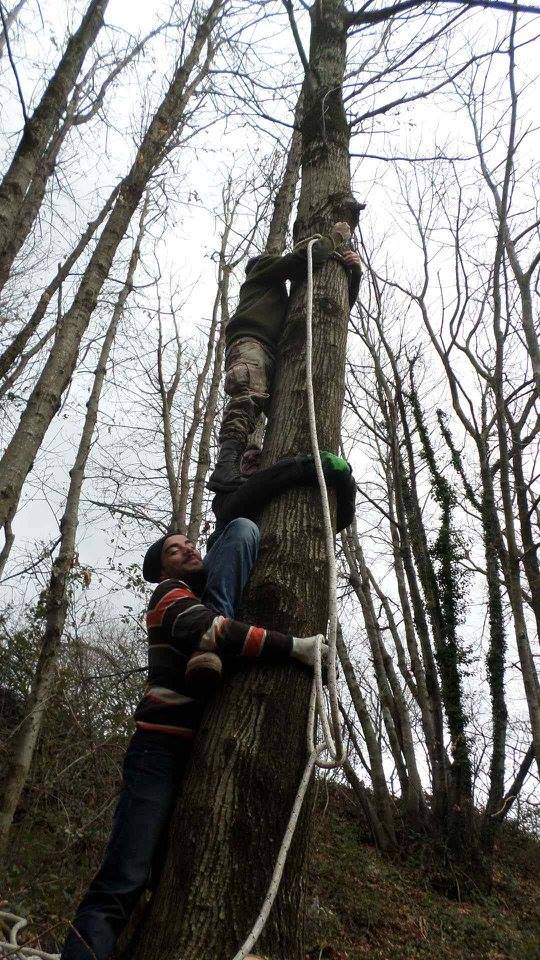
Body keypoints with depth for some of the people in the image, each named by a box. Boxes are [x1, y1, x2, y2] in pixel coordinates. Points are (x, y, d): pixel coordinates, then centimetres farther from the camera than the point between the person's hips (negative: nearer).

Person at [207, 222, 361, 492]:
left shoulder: (292, 300, 47)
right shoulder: (264, 267, 30)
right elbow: (304, 255, 12)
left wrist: (354, 271, 28)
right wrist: (336, 238, 28)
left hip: (277, 357, 7)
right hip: (249, 341, -7)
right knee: (249, 394, -36)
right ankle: (227, 462, -53)